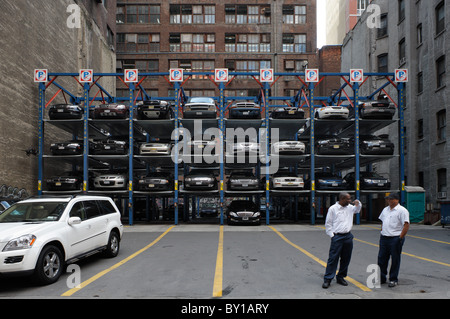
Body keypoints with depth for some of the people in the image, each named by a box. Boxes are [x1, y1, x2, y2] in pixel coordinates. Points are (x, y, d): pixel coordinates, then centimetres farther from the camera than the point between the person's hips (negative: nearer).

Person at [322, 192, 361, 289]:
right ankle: (327, 279, 0)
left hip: (348, 236, 6)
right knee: (333, 258, -6)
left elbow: (357, 210, 32)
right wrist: (332, 235, -7)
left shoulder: (350, 207, 9)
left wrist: (358, 204, 11)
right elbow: (328, 223, -2)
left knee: (346, 259, 10)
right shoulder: (333, 208, -6)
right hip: (337, 237, -6)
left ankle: (341, 277, 24)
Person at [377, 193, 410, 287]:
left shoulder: (402, 210, -9)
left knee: (395, 260, 3)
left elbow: (406, 225, -14)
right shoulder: (385, 210, 15)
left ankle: (393, 280, 14)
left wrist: (400, 238, -17)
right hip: (384, 238, 7)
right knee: (381, 258, 10)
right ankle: (381, 278, 22)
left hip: (395, 239, -7)